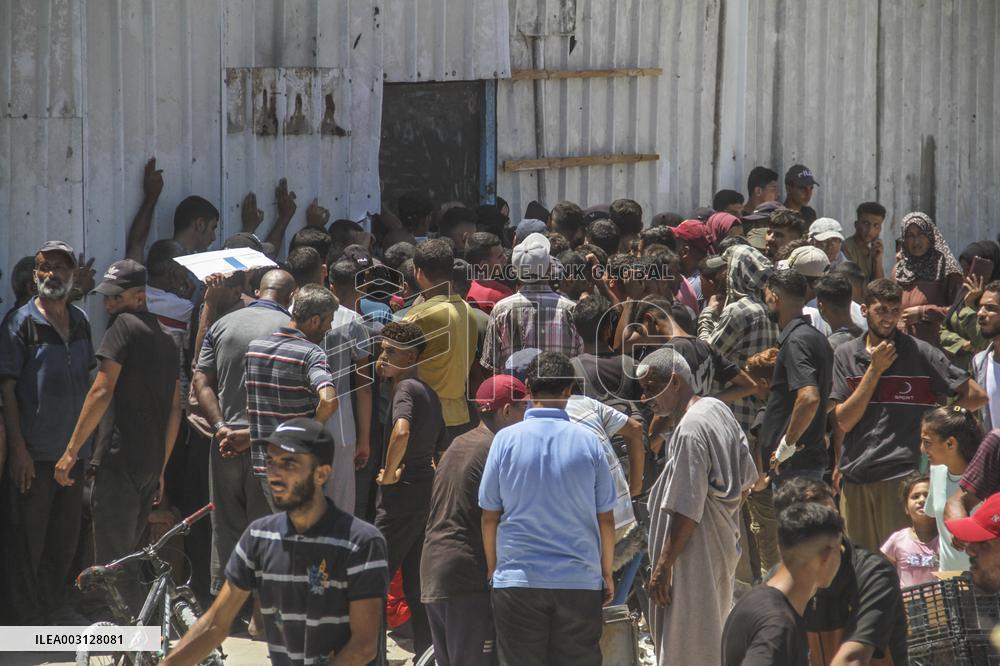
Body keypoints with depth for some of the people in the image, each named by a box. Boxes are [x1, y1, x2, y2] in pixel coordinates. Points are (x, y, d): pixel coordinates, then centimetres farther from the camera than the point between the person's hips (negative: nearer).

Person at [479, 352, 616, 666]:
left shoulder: (506, 440, -3)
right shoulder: (588, 442, -1)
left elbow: (489, 515, 2)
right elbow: (605, 519, 4)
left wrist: (492, 568, 16)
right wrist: (607, 574, 15)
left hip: (518, 580, 0)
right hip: (579, 581, 1)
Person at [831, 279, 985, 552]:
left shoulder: (920, 353, 0)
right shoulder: (846, 355, 11)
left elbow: (976, 396, -1)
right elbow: (844, 421, 0)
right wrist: (875, 369, -5)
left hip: (901, 475, -4)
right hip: (855, 477, 4)